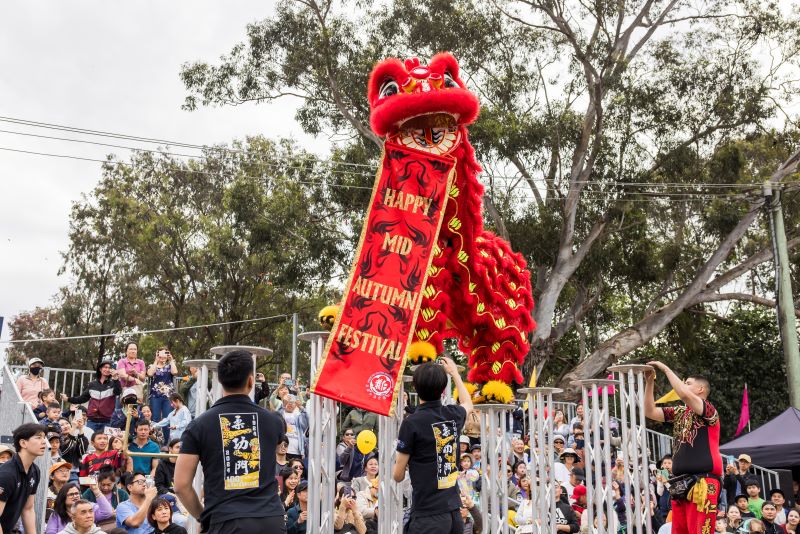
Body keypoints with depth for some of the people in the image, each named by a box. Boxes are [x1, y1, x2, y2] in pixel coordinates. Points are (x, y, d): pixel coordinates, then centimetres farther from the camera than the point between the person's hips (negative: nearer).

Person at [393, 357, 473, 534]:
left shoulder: (412, 423, -13)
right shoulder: (454, 416, 3)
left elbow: (398, 476, -5)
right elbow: (468, 403, 30)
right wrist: (454, 373, 41)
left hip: (428, 515, -6)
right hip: (454, 511, 6)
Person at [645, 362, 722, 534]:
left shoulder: (709, 410, -4)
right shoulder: (679, 412, 16)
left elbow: (684, 395, -21)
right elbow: (650, 412, 15)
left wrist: (665, 369, -12)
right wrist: (649, 382, 8)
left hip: (703, 482, -7)